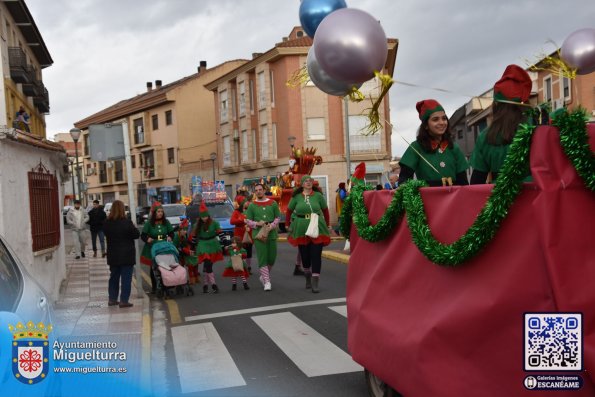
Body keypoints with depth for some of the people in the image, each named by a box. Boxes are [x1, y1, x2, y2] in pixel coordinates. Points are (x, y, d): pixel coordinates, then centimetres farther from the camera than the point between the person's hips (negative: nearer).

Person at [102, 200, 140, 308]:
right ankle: (124, 300, 1)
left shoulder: (107, 223, -3)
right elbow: (136, 234, -9)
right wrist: (133, 228, 8)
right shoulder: (127, 222, -17)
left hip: (113, 255, 5)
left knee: (114, 277, 16)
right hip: (127, 255, -5)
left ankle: (112, 299, 22)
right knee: (126, 278, 1)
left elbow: (107, 234, 12)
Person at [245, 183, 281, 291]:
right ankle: (267, 282, -2)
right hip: (258, 234, -2)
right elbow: (248, 221, 6)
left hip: (271, 234, 2)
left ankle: (264, 276, 32)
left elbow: (278, 217, 8)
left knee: (272, 258, 7)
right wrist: (257, 223, -12)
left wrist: (272, 225, -10)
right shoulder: (252, 205, 4)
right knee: (262, 258, -7)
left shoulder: (273, 203, 6)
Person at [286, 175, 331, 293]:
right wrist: (290, 225, 8)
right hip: (301, 230, 1)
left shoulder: (318, 195, 0)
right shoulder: (296, 197, 1)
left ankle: (315, 283, -2)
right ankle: (308, 277, 33)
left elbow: (325, 210, 9)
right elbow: (289, 211, 10)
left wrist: (326, 225, 11)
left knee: (316, 255, -5)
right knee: (304, 256, 11)